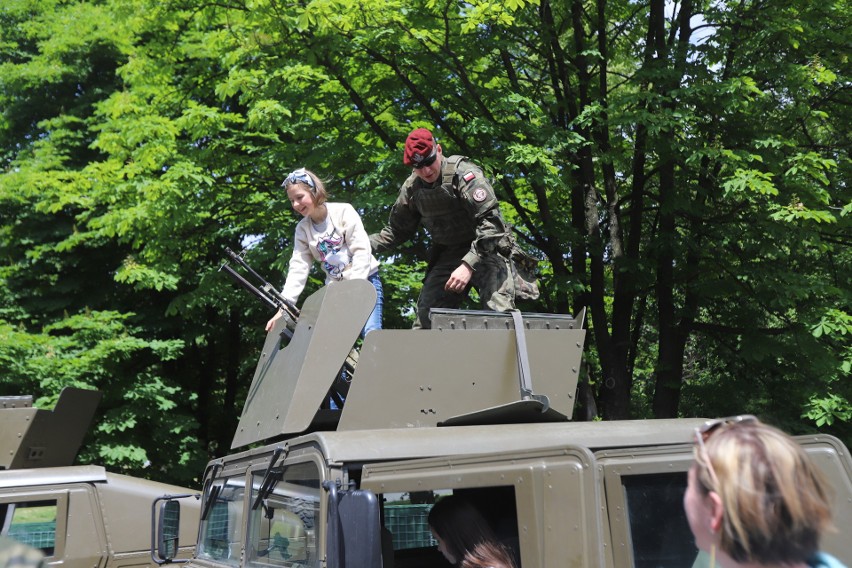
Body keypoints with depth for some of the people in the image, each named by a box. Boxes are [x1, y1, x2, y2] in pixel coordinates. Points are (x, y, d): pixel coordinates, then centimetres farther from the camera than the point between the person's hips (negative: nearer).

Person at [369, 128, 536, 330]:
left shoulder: (463, 173, -18)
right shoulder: (412, 188, 2)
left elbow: (491, 220, -24)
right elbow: (397, 230, 16)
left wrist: (469, 265, -31)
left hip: (487, 249, -6)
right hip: (448, 256, 6)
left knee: (500, 314, -22)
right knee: (424, 318, 0)